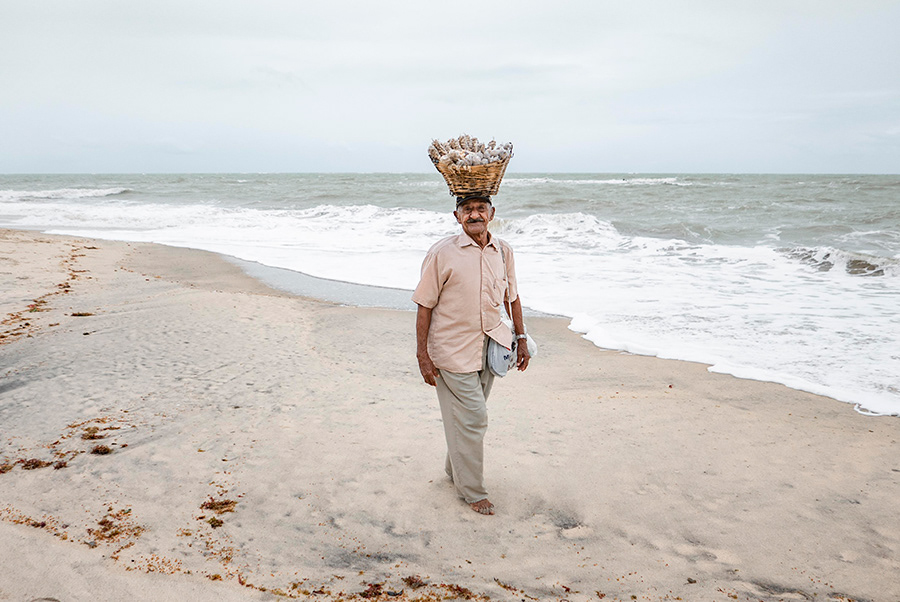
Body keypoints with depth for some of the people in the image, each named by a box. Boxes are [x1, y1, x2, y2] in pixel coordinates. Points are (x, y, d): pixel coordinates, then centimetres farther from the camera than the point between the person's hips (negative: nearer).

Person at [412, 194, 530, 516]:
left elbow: (512, 296, 15)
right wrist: (423, 356, -11)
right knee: (471, 418, -2)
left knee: (470, 415, 16)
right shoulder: (442, 253, -12)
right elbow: (425, 305, -9)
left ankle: (455, 469, 38)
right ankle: (472, 490, 15)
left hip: (489, 345, 5)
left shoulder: (503, 251, 2)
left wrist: (521, 338, 14)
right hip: (452, 350, -5)